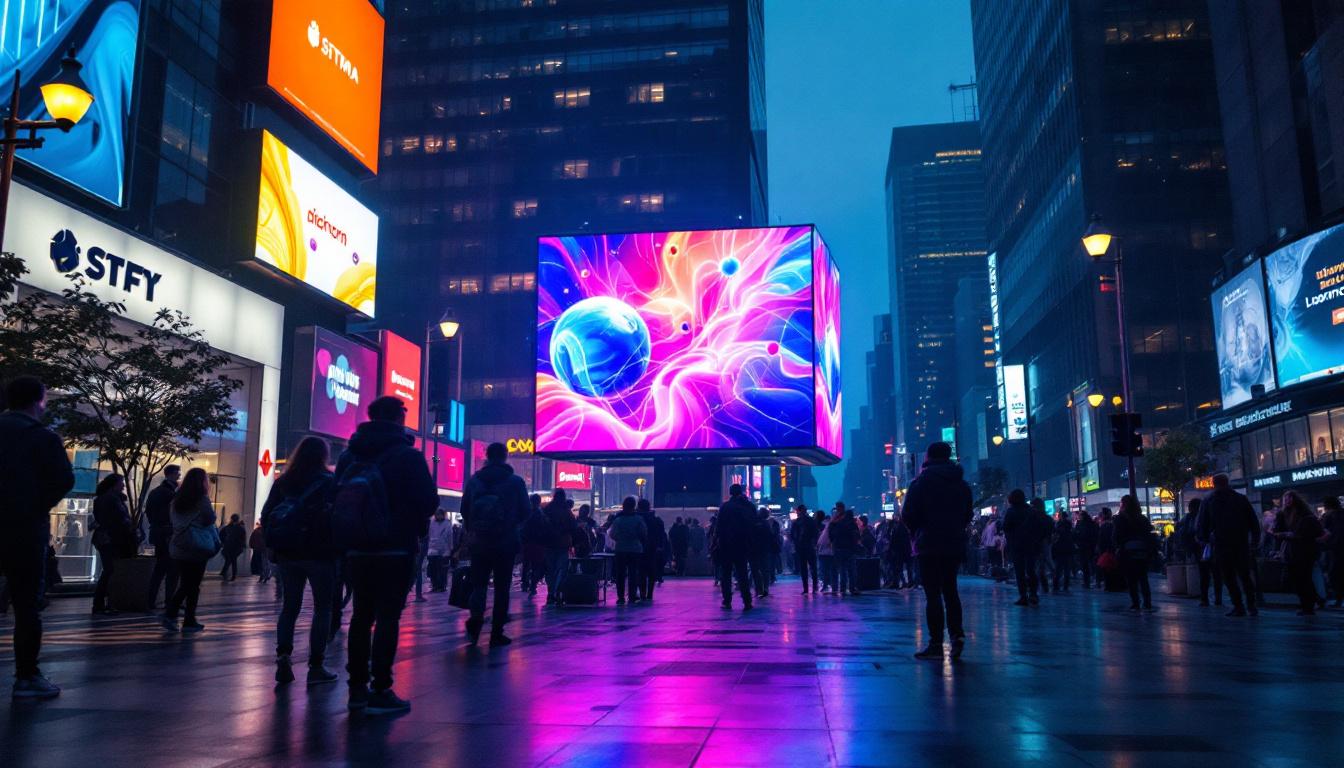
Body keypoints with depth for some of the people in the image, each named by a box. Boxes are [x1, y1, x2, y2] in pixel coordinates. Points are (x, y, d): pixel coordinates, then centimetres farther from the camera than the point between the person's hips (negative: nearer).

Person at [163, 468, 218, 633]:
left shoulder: (177, 499, 6)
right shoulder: (202, 499, -11)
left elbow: (174, 520, 14)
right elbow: (209, 520, -11)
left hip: (178, 547, 5)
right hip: (197, 547, -5)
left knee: (184, 584, 14)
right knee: (194, 585, 5)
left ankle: (170, 613, -3)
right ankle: (189, 621, 8)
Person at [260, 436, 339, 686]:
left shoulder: (283, 482, 7)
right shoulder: (329, 482, -5)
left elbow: (267, 515, 8)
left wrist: (274, 544, 13)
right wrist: (339, 548, 0)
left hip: (288, 552, 4)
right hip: (319, 553, -4)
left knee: (290, 606, 13)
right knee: (322, 608, 3)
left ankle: (283, 657, -3)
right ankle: (315, 667, 1)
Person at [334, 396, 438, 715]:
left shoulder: (349, 455, 8)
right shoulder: (408, 456, -9)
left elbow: (337, 497, 11)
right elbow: (429, 501, -10)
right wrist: (415, 522, 10)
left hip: (357, 547, 6)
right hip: (394, 548, -5)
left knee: (361, 614, 13)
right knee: (387, 617, -3)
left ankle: (357, 688, 17)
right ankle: (380, 692, -3)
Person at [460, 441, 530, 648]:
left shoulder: (474, 479, 2)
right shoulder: (516, 481, -5)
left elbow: (464, 509, 4)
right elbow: (525, 510, -3)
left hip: (479, 540, 2)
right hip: (506, 541, -2)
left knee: (478, 583, 11)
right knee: (502, 587, 6)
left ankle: (476, 617, -16)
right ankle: (497, 634, 5)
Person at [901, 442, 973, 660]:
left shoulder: (922, 481, -8)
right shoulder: (962, 484, 10)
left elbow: (908, 514, -9)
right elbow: (967, 515, 14)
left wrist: (917, 532, 9)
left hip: (929, 545, -5)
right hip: (955, 544, 5)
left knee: (933, 593, -2)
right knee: (950, 591, 14)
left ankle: (936, 644, -2)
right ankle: (957, 634, 0)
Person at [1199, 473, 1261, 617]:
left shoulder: (1207, 501, 0)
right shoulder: (1241, 499, 4)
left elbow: (1202, 525, 1)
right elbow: (1254, 522, 6)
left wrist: (1204, 540, 13)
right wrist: (1255, 541, 13)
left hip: (1221, 545, -2)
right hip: (1242, 544, 2)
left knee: (1229, 577, 4)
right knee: (1245, 575, 12)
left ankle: (1238, 606, 0)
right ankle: (1251, 604, 7)